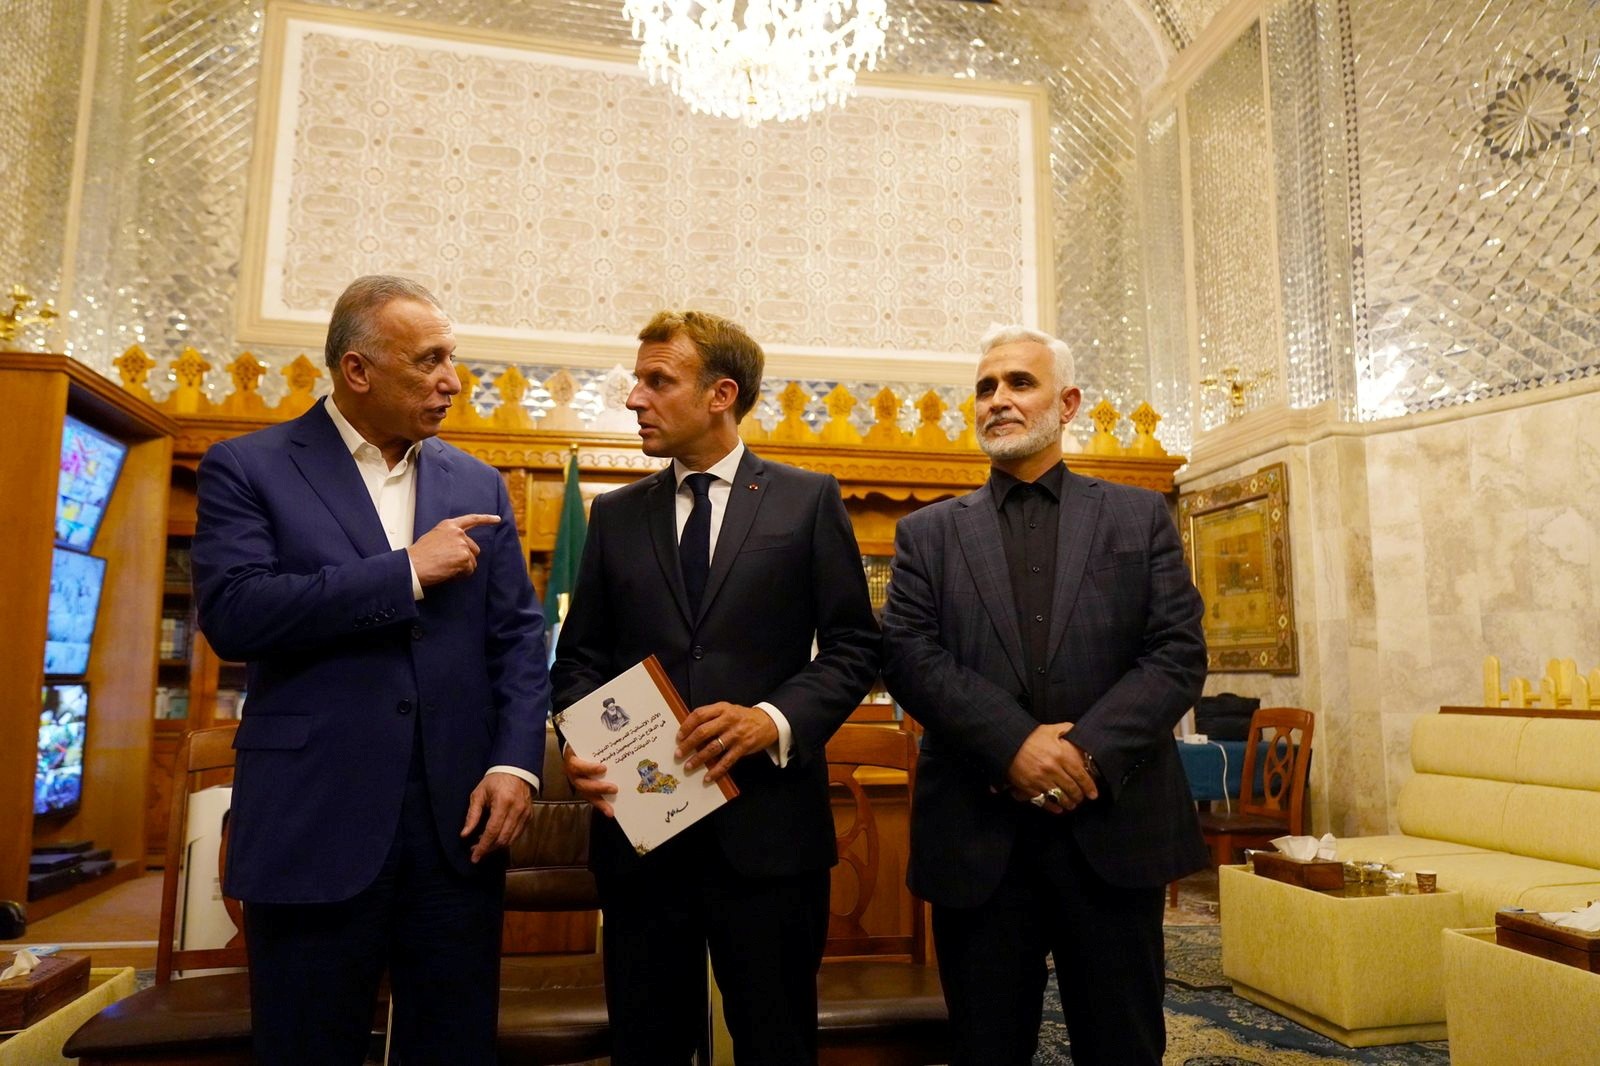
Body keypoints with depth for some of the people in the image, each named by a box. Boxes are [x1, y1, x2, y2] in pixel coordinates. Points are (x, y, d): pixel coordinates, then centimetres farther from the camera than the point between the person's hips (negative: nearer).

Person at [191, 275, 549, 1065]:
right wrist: (405, 572, -15)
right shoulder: (248, 467, 0)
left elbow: (518, 635, 7)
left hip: (459, 818, 3)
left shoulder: (478, 485, 11)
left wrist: (516, 762, -6)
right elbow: (232, 613, -16)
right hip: (315, 821, -3)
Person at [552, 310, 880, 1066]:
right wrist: (580, 747, -8)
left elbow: (853, 647, 0)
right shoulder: (615, 516, 11)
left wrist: (776, 720, -16)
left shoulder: (809, 500, 3)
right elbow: (581, 656, 11)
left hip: (768, 823, -2)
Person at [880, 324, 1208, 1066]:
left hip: (1113, 824, 0)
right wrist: (1014, 744, -17)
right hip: (977, 832, 0)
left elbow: (1179, 653, -1)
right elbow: (909, 657, -4)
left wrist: (1088, 751, -15)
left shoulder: (1139, 517, 9)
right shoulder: (927, 532, 9)